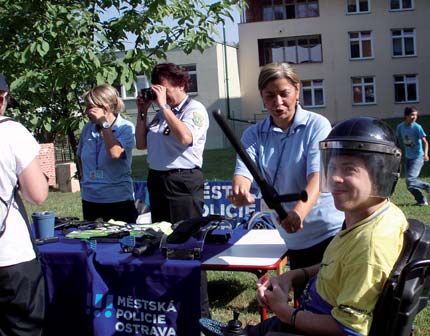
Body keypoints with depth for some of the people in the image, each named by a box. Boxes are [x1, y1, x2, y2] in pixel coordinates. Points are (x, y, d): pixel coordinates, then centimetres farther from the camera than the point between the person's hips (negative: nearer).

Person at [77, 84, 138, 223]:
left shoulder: (125, 128, -8)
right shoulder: (87, 128, 7)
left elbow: (115, 153, -25)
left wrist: (104, 124, -17)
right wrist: (84, 180, 9)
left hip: (118, 200, -5)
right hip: (89, 200, 5)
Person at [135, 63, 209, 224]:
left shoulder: (195, 109, -7)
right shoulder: (161, 113, 15)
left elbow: (185, 138, -27)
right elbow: (141, 144, 17)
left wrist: (164, 106, -20)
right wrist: (142, 112, 9)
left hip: (183, 182, -8)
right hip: (156, 181, 8)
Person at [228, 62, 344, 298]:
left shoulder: (317, 125, -8)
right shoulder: (254, 135, 4)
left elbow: (317, 175, -21)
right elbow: (243, 171, -12)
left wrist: (299, 212, -41)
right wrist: (239, 191, -38)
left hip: (330, 231, -4)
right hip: (294, 238, 4)